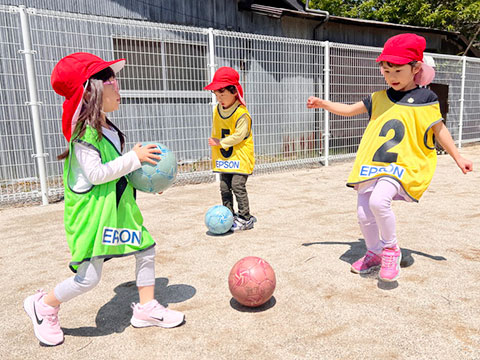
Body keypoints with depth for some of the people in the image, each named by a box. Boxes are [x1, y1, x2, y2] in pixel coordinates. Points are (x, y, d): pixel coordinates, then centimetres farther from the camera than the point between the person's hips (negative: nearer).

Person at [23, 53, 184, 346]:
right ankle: (44, 306, 27)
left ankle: (146, 308, 24)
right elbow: (96, 173, -25)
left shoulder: (109, 129, 10)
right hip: (92, 212, -9)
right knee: (89, 277, -3)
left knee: (146, 249, 9)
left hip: (118, 206, 9)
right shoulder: (85, 132, -18)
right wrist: (134, 157, -20)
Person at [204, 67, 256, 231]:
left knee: (237, 186, -8)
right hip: (223, 158, 7)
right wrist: (214, 155, 17)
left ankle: (245, 218, 4)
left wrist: (220, 142, -16)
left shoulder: (241, 113, -14)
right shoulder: (217, 110, 8)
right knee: (224, 188, 9)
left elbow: (239, 135, -20)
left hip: (240, 157, -7)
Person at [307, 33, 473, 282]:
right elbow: (349, 110, 17)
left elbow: (439, 131, 10)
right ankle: (374, 253, 35)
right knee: (364, 215, 7)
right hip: (372, 167, 5)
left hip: (403, 167, -5)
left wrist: (458, 159, 14)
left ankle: (391, 247, -4)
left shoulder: (426, 99, 0)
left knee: (379, 200, -31)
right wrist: (322, 103, 6)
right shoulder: (379, 99, 10)